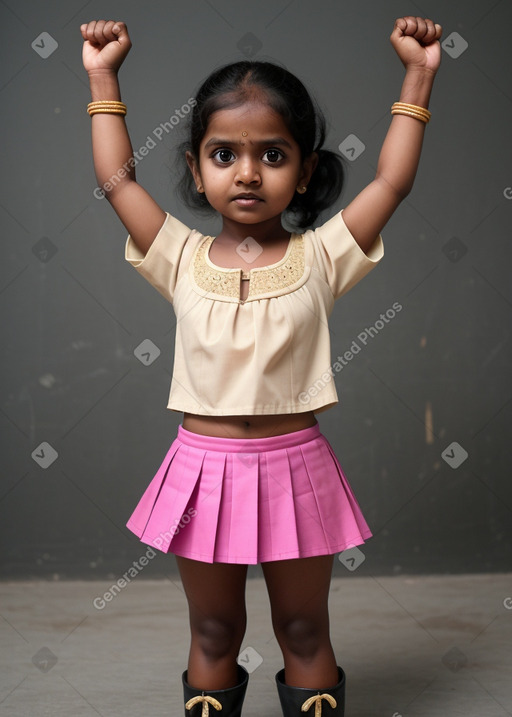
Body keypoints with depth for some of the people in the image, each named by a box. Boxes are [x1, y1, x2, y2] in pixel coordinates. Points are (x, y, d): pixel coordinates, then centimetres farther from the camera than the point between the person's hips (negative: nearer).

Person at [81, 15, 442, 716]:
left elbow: (392, 181, -4)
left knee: (305, 631, 16)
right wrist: (103, 78, 6)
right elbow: (117, 180, 2)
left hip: (294, 467, -1)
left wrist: (418, 75, -3)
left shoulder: (320, 256, -4)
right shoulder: (182, 259, -1)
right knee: (213, 634, 17)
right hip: (204, 468, 1)